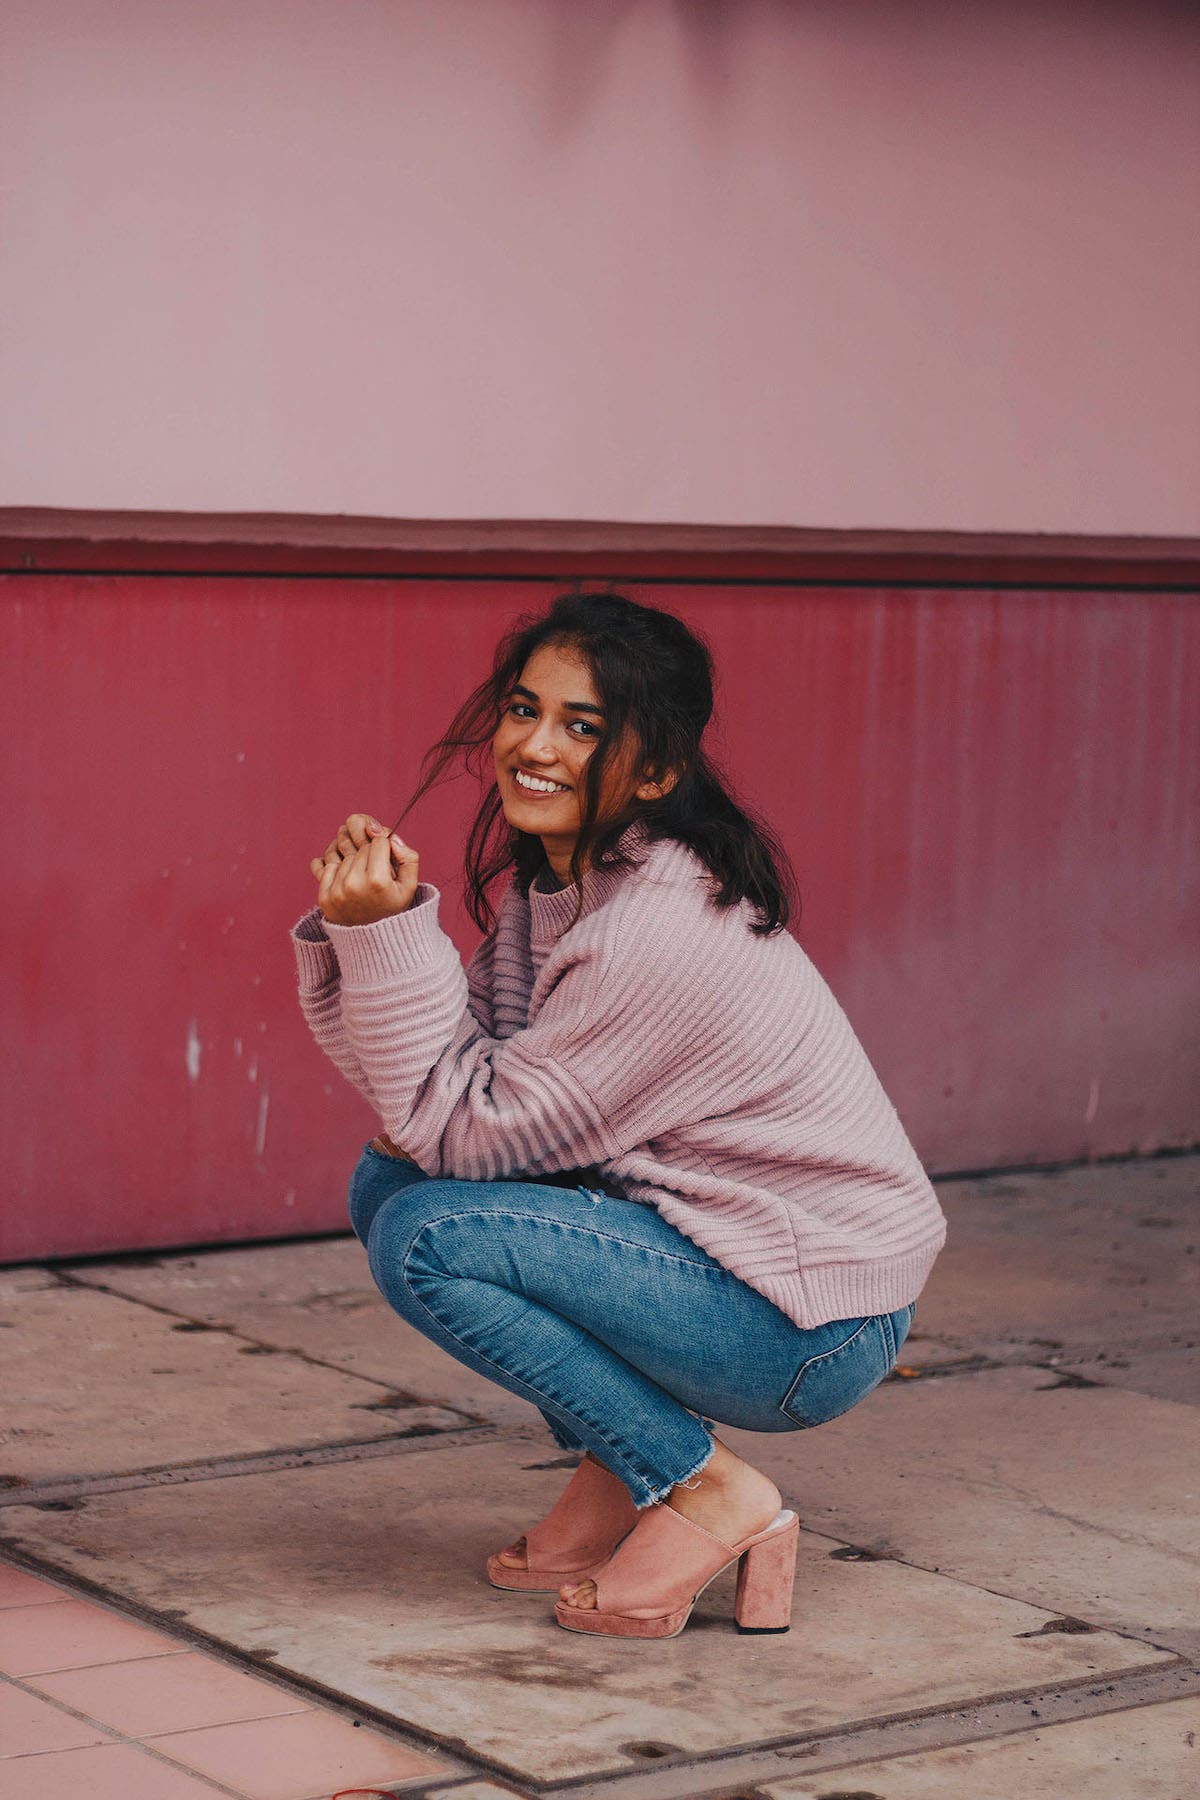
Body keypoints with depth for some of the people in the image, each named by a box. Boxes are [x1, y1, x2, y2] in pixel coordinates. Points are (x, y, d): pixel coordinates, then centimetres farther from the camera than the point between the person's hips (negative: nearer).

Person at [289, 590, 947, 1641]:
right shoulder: (557, 878, 2)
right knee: (390, 1181, 4)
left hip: (819, 1327, -9)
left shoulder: (664, 937, -26)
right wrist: (360, 931, -12)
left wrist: (389, 937, -24)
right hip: (710, 1240, 9)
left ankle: (708, 1494, -7)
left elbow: (472, 1127, -20)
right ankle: (616, 1478, 10)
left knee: (427, 1237, -20)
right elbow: (458, 1085, 1)